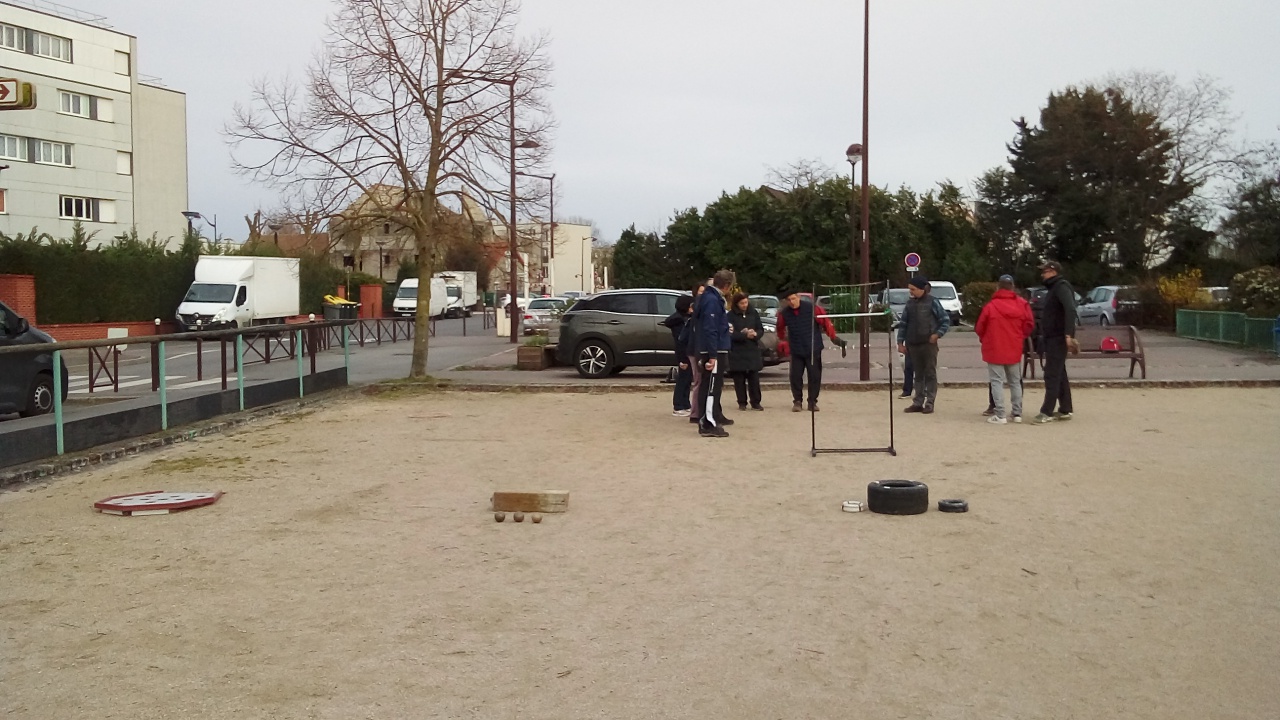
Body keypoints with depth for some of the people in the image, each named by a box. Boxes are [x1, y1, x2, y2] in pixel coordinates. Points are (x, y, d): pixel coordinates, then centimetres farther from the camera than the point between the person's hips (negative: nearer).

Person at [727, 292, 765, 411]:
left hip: (753, 350, 3)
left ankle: (755, 402, 8)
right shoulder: (731, 315, -5)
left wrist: (755, 333, -12)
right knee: (739, 379, 1)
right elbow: (731, 334, -11)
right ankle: (742, 402, 10)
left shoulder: (753, 313, 6)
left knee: (754, 377, 1)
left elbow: (761, 329, 9)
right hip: (737, 352, -2)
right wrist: (745, 335, -22)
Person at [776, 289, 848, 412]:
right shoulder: (784, 313, -4)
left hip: (813, 349, -2)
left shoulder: (811, 308, -13)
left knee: (815, 376, 1)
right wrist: (782, 340, 26)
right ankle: (797, 401, 14)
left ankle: (812, 402, 13)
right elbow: (780, 328, 15)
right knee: (795, 376, 0)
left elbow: (825, 321, -8)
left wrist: (833, 337, -6)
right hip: (796, 350, 2)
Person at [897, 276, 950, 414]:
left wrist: (937, 334, -14)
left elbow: (946, 321, -3)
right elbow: (904, 324, 12)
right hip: (913, 345, 5)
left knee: (930, 374, 2)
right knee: (918, 374, 10)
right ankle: (918, 402, 13)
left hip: (929, 344, -4)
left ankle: (929, 403, 4)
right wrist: (901, 342, 7)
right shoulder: (910, 303, 8)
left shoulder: (932, 302, -5)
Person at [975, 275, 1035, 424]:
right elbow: (1029, 324, -3)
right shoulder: (1022, 304, -3)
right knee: (1015, 382, 15)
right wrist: (1021, 338, 14)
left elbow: (979, 328, -6)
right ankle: (1017, 413, 17)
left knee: (997, 381, 0)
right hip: (1014, 350, 4)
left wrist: (984, 339, 15)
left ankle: (1000, 415, -6)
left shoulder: (990, 306, -12)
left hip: (994, 350, -4)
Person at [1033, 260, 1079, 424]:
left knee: (1052, 375, -10)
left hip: (1058, 338, -10)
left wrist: (1068, 334, -34)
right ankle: (1065, 410, 17)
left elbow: (1070, 309, -27)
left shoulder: (1061, 286, -13)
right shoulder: (1053, 288, 18)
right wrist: (1044, 336, 18)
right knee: (1059, 374, 12)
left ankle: (1047, 412, -11)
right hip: (1052, 337, 10)